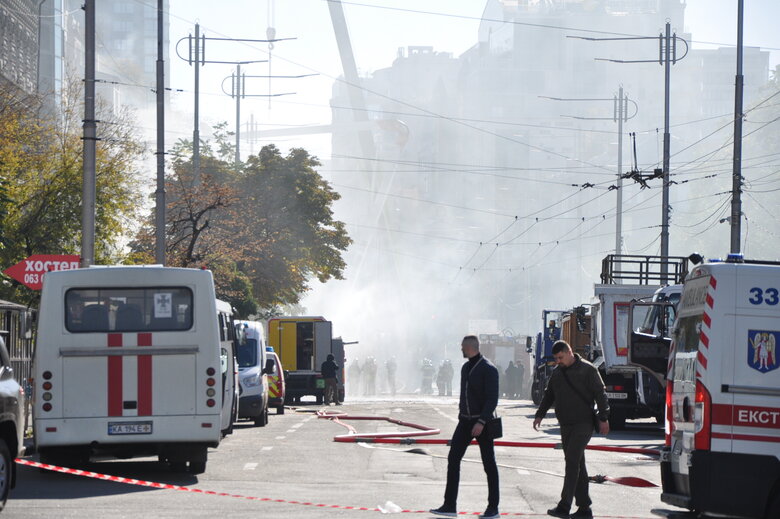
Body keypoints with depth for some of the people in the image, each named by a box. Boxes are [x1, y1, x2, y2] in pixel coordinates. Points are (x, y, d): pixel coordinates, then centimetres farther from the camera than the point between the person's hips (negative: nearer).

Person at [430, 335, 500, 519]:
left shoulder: (488, 369, -13)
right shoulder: (466, 368, 12)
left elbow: (492, 399, -19)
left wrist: (481, 422, -26)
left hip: (483, 422, -8)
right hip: (465, 421, 8)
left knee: (489, 463, 0)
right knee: (453, 459, -1)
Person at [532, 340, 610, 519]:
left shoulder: (587, 370, -7)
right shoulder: (557, 372, 13)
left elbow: (600, 393, -8)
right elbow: (548, 395, 23)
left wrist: (603, 418, -13)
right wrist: (539, 415, 14)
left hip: (583, 424, -7)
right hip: (566, 424, 7)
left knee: (572, 460, -15)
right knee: (577, 464, 8)